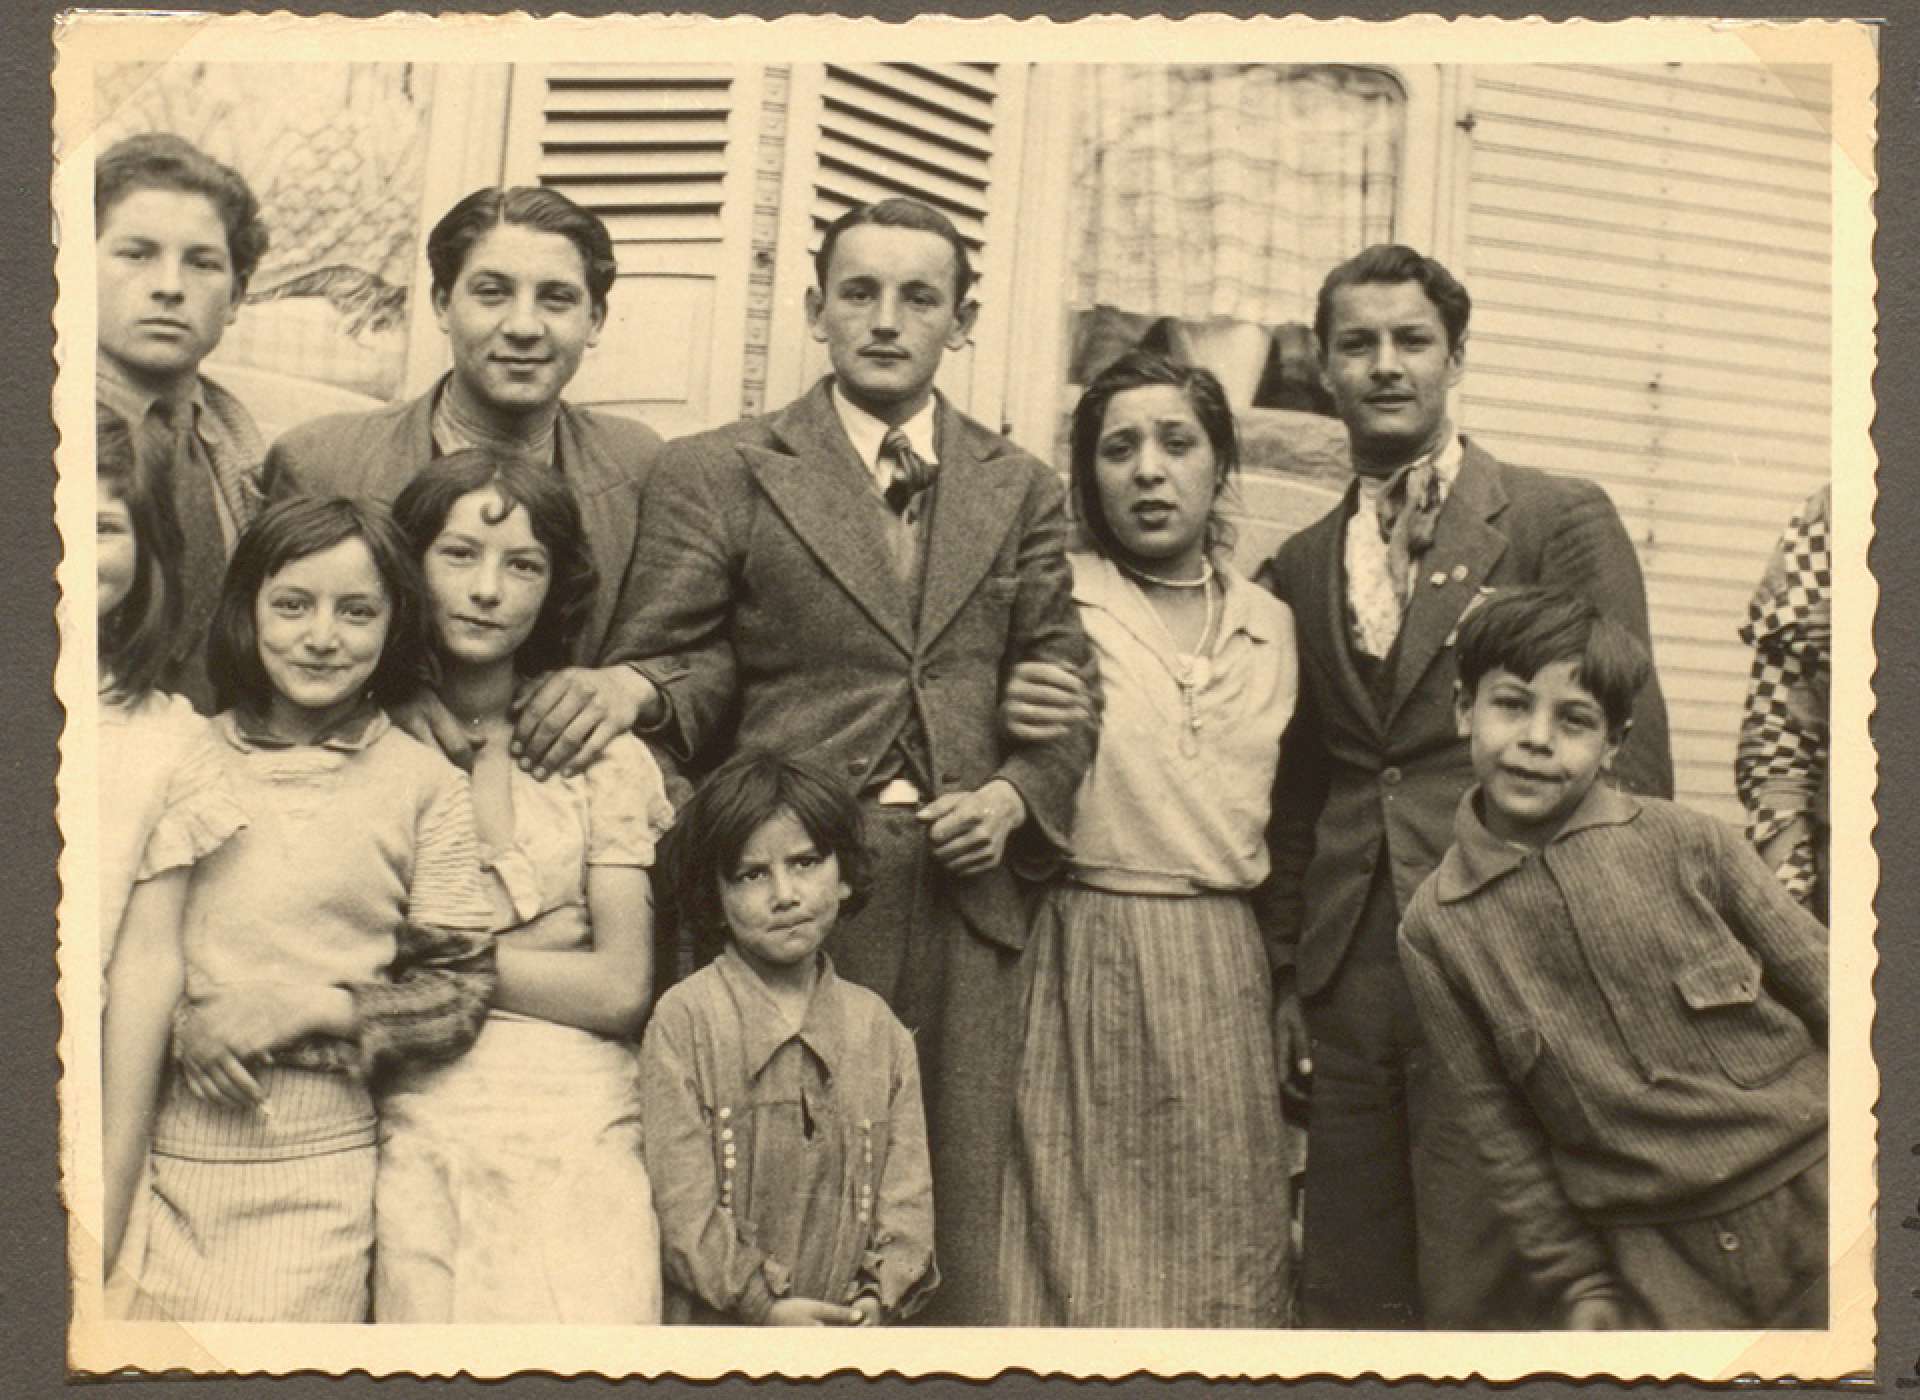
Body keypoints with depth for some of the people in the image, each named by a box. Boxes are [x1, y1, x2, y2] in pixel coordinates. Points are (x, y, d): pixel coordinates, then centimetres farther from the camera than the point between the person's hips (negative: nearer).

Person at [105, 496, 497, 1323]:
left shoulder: (426, 785, 2)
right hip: (154, 1158, 2)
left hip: (313, 1169, -1)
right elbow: (140, 952, 7)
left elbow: (461, 993, 2)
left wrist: (305, 1009, -11)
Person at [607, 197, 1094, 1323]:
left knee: (956, 1222, 8)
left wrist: (1015, 796, -4)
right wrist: (631, 683, -21)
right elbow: (685, 671, 1)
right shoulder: (715, 475, 6)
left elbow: (1060, 686, 13)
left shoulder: (1022, 491, 14)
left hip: (968, 896, 3)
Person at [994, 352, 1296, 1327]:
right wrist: (1011, 724, -19)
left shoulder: (1270, 623, 11)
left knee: (1220, 1246, 9)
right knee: (1081, 1243, 2)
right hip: (1082, 961, -3)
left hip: (1223, 970, 4)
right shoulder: (1054, 599, -1)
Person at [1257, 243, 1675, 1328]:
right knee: (1348, 1296, 10)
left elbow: (1627, 741, -3)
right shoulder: (1298, 567, 15)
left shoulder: (1561, 519, 0)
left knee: (1480, 1295, -3)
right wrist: (1288, 971, 14)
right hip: (1347, 982, 5)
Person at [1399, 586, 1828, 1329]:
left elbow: (1818, 983, 2)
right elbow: (1500, 1125, 2)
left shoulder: (1688, 844, -6)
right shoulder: (1435, 929, -4)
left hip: (1810, 1202, 0)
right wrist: (1578, 1282, 4)